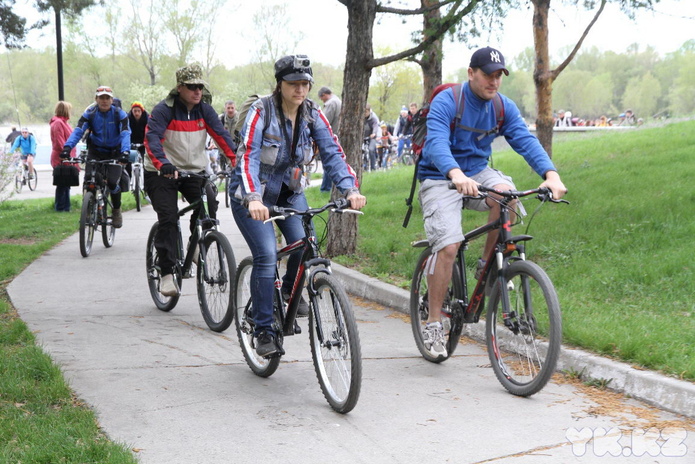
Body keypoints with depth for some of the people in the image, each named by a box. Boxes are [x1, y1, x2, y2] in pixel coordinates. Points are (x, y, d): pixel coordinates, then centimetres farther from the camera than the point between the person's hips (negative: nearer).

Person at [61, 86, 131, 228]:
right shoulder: (89, 113, -8)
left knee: (112, 182, -18)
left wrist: (125, 152, -44)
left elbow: (125, 134, -25)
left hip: (114, 152, -2)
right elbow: (78, 131, -20)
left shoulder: (119, 114, -12)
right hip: (95, 151, 2)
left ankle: (117, 211, 9)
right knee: (89, 178, -20)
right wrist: (67, 147, -38)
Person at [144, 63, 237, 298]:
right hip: (162, 173, -3)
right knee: (168, 220, -15)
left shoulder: (205, 109, 1)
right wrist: (163, 164, -42)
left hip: (194, 170, 4)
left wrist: (236, 159, -25)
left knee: (209, 206, -20)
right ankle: (167, 274, -7)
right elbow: (152, 138, -24)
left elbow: (220, 134, -8)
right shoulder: (164, 109, -12)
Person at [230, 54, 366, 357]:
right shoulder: (261, 112, -21)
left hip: (289, 191, 4)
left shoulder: (312, 114, -7)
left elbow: (333, 152, -14)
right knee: (266, 255, -19)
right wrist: (253, 198, -48)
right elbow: (248, 157, -32)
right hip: (252, 195, -4)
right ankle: (263, 330, -5)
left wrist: (350, 188, -31)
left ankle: (290, 289, 17)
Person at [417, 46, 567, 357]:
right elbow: (436, 142, -33)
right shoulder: (446, 102, -17)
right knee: (448, 247, -21)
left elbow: (525, 140, -14)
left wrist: (551, 173, -33)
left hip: (478, 172, 4)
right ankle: (433, 324, -7)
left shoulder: (504, 107, -1)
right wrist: (456, 174, -53)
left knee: (506, 192, -30)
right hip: (440, 179, -4)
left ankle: (488, 264, -8)